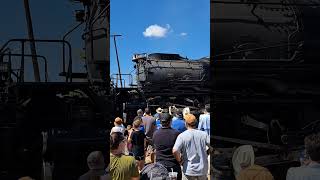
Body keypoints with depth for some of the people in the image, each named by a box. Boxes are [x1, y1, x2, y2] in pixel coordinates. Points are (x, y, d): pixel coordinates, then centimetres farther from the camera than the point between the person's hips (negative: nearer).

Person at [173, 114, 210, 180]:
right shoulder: (203, 134, -5)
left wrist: (179, 160, -7)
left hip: (189, 170, -2)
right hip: (203, 170, 3)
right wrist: (206, 154, 8)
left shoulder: (182, 136, -13)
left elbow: (175, 151, -24)